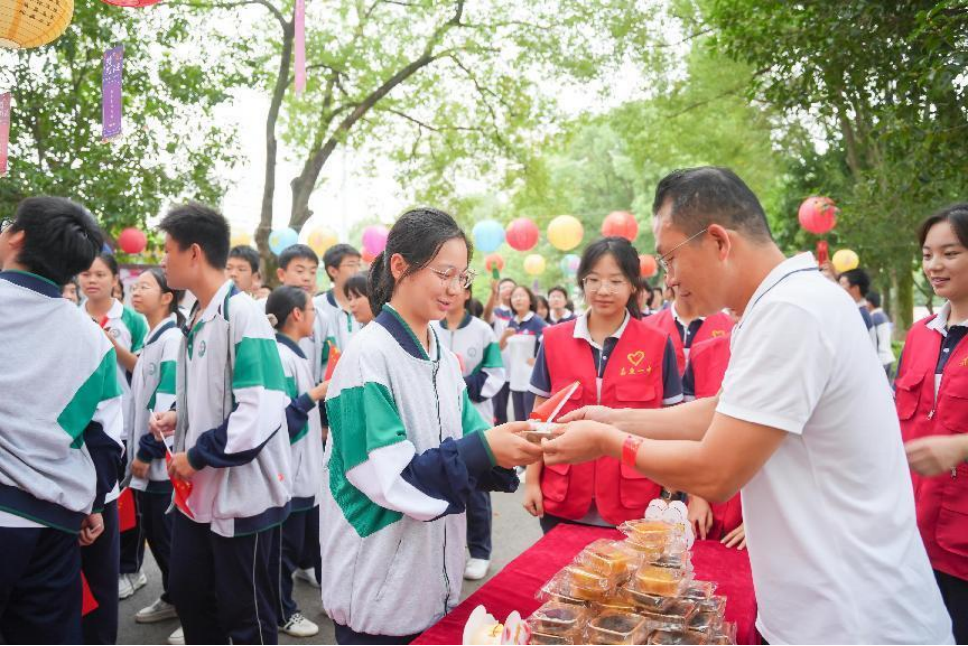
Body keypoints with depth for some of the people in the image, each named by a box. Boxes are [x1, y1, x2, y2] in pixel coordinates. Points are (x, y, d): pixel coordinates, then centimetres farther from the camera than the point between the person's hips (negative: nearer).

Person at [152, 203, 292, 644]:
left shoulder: (242, 313, -20)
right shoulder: (199, 316, 9)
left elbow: (258, 413, -28)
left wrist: (196, 457, -18)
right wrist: (178, 417, 3)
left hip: (242, 492, -9)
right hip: (199, 490, 9)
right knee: (187, 592, 22)